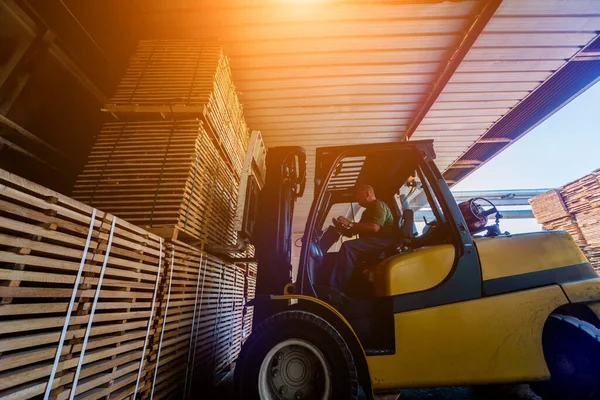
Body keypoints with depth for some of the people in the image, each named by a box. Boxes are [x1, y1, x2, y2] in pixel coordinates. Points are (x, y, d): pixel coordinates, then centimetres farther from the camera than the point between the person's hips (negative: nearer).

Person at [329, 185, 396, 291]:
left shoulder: (378, 205, -9)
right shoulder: (368, 211, 23)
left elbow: (374, 228, -25)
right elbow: (360, 230, 22)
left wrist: (350, 224, -22)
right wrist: (347, 227, 5)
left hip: (384, 241, -11)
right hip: (372, 242, 11)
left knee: (348, 246, -27)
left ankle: (338, 289, -24)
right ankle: (333, 286, -7)